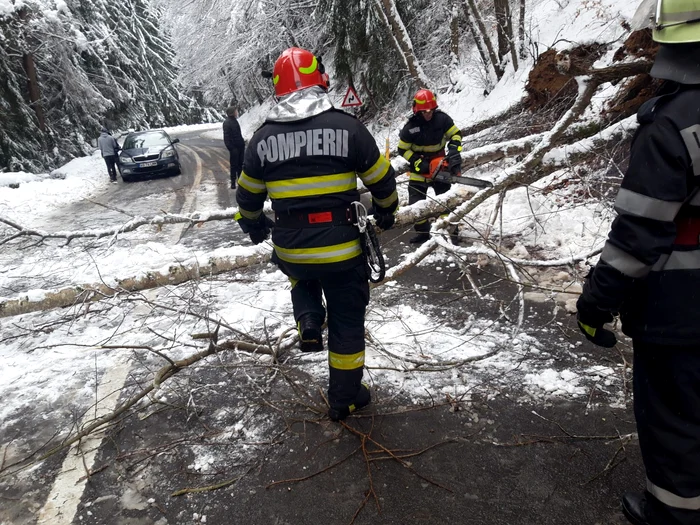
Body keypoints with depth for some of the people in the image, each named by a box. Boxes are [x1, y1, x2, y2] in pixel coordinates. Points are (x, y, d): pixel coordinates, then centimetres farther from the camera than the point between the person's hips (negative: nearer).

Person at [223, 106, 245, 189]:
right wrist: (230, 147, -20)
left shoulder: (234, 121, 14)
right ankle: (233, 182, 7)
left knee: (240, 164, 13)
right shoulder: (227, 123, -12)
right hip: (234, 147, -8)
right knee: (234, 165, -1)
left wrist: (243, 142, 16)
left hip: (240, 146, 8)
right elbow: (226, 137, -15)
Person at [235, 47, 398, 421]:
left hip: (290, 250, 3)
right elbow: (381, 180, 3)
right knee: (347, 320, 15)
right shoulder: (347, 127, -7)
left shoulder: (263, 138, -1)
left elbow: (248, 197, 10)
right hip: (341, 250, -2)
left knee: (301, 277, 38)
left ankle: (308, 321, 12)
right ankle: (344, 398, 28)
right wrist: (386, 211, 23)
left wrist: (253, 226, 31)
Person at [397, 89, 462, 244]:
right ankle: (422, 232, 9)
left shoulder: (442, 118, -15)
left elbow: (455, 134, -2)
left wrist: (454, 151, -19)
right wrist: (418, 163, -19)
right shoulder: (410, 127, -18)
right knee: (416, 201, -4)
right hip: (419, 167, -1)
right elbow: (403, 149, -9)